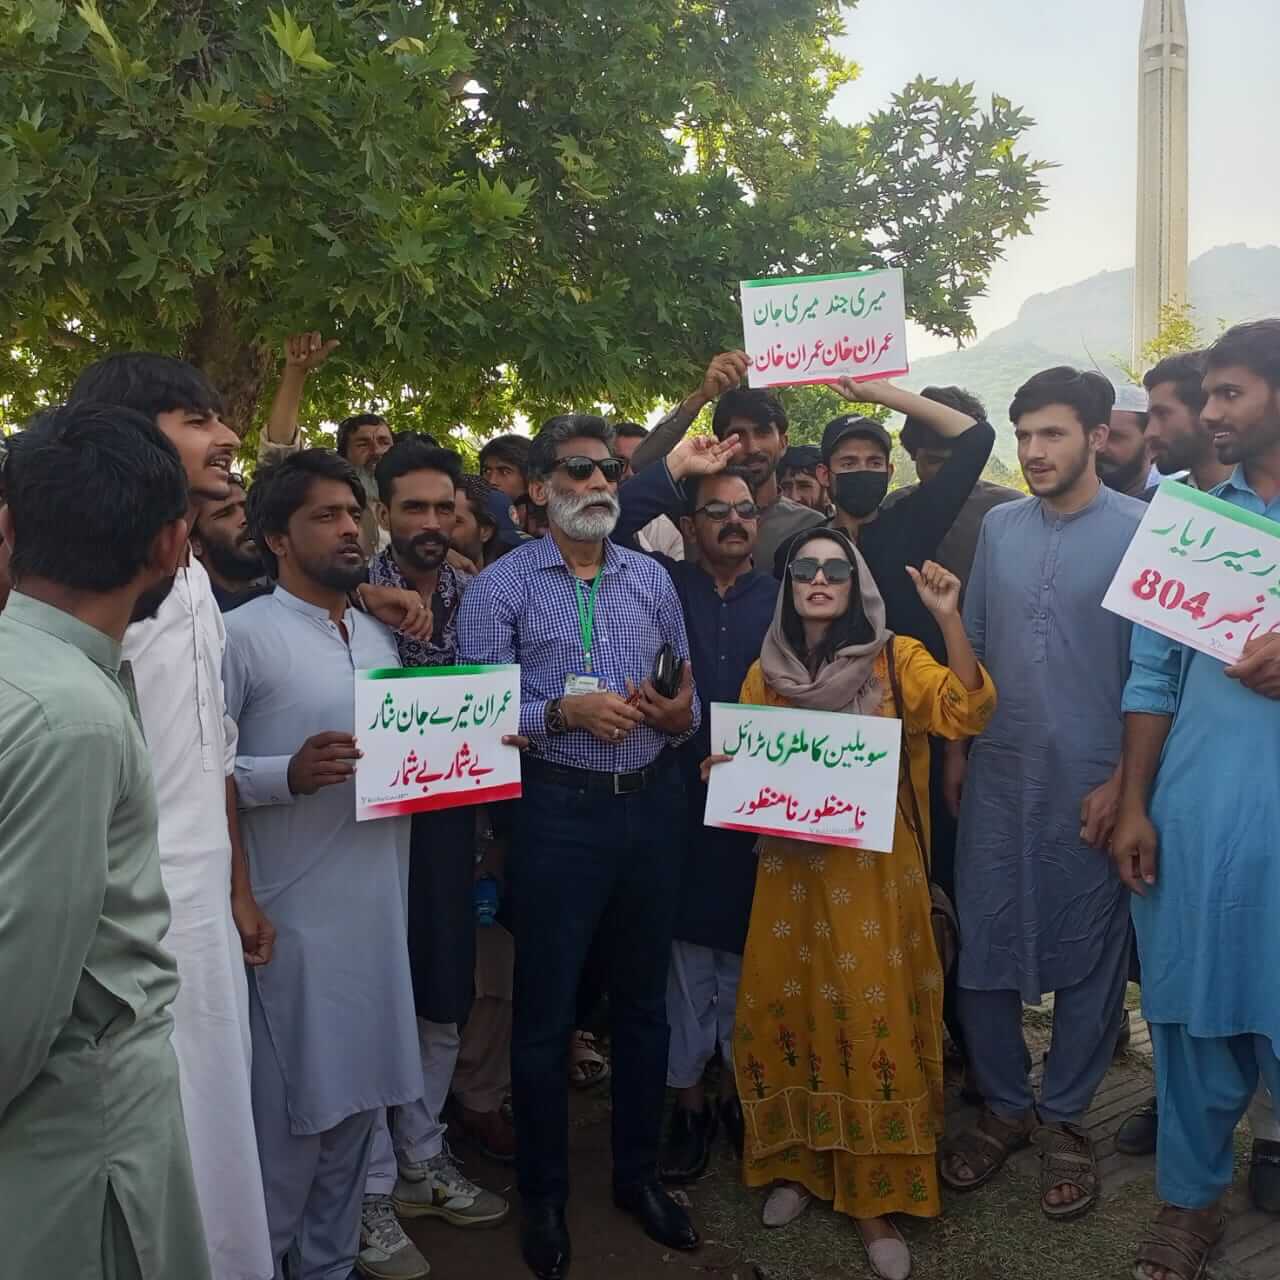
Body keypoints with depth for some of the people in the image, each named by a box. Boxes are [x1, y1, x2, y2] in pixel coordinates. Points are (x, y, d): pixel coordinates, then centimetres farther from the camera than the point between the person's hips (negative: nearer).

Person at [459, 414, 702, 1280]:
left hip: (652, 803, 4)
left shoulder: (651, 578, 8)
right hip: (559, 810, -4)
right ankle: (544, 1197, 29)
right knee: (546, 1012, 8)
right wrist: (564, 712, -22)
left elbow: (689, 699, 9)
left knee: (643, 1000, 17)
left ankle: (640, 1174, 37)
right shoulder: (501, 586, -4)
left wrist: (682, 716, -13)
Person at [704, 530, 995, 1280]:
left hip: (873, 869, -3)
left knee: (874, 1019, -1)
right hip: (791, 867, 3)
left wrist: (951, 621, -28)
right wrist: (720, 771, -8)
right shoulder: (766, 672, 6)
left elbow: (967, 712, -18)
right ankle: (798, 1163, 29)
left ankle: (875, 1197, 15)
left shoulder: (896, 660, -3)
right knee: (785, 1011, 8)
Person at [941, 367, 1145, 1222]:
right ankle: (1004, 1106, 27)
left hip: (1090, 784, -3)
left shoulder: (1139, 530, -6)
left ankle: (1065, 1119, 27)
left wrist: (1122, 782, -10)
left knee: (1087, 952, 9)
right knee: (983, 945, 8)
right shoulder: (998, 526, 7)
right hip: (996, 777, 4)